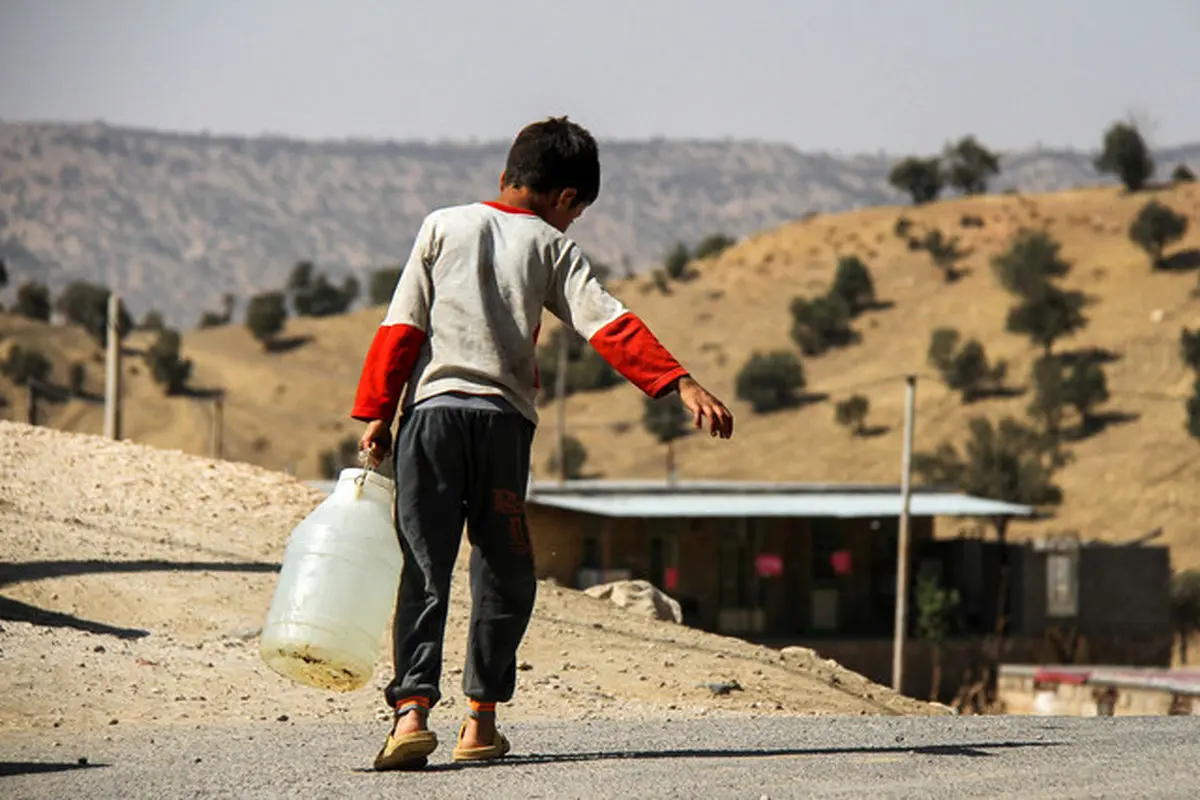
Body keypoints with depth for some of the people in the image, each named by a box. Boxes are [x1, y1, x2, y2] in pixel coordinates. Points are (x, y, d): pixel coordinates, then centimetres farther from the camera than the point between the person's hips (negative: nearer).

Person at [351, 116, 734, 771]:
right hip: (503, 420, -1)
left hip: (430, 409, 1)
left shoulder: (442, 227, 11)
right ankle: (480, 719, 10)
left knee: (425, 572, -2)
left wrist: (376, 415, 8)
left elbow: (402, 327, 6)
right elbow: (610, 326, -4)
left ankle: (413, 708, -18)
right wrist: (681, 384, -9)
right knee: (503, 574, 12)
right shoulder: (552, 247, 7)